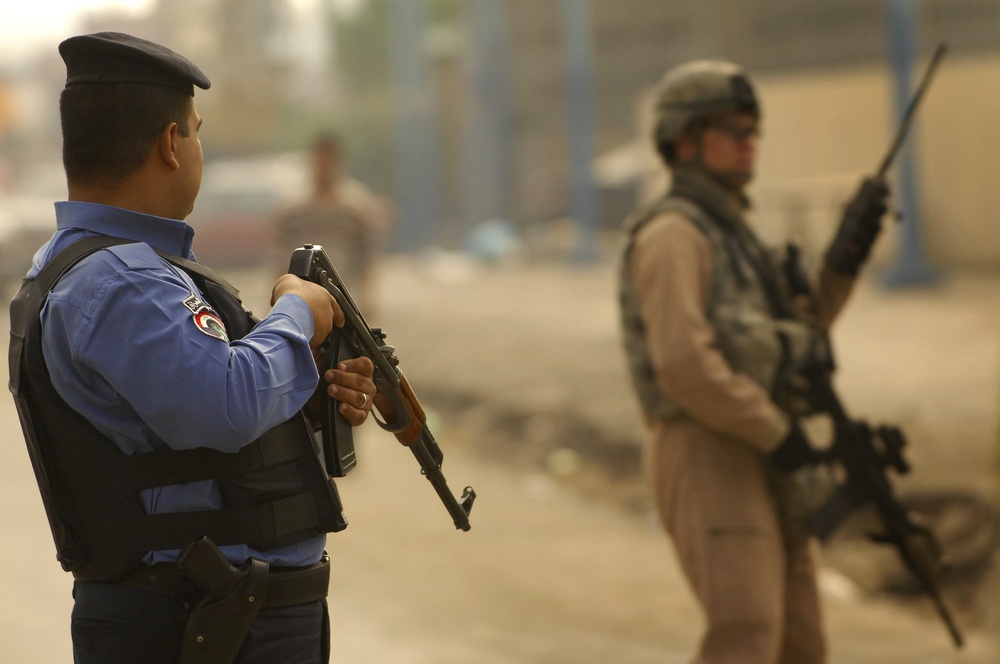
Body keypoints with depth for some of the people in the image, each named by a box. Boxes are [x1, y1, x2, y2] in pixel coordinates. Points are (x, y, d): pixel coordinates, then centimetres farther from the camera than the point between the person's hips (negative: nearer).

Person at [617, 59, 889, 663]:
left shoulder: (725, 230, 21)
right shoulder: (672, 233, -11)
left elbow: (796, 332, 19)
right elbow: (683, 363, -22)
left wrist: (848, 253, 6)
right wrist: (778, 433, -16)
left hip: (758, 468, 10)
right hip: (708, 462, -10)